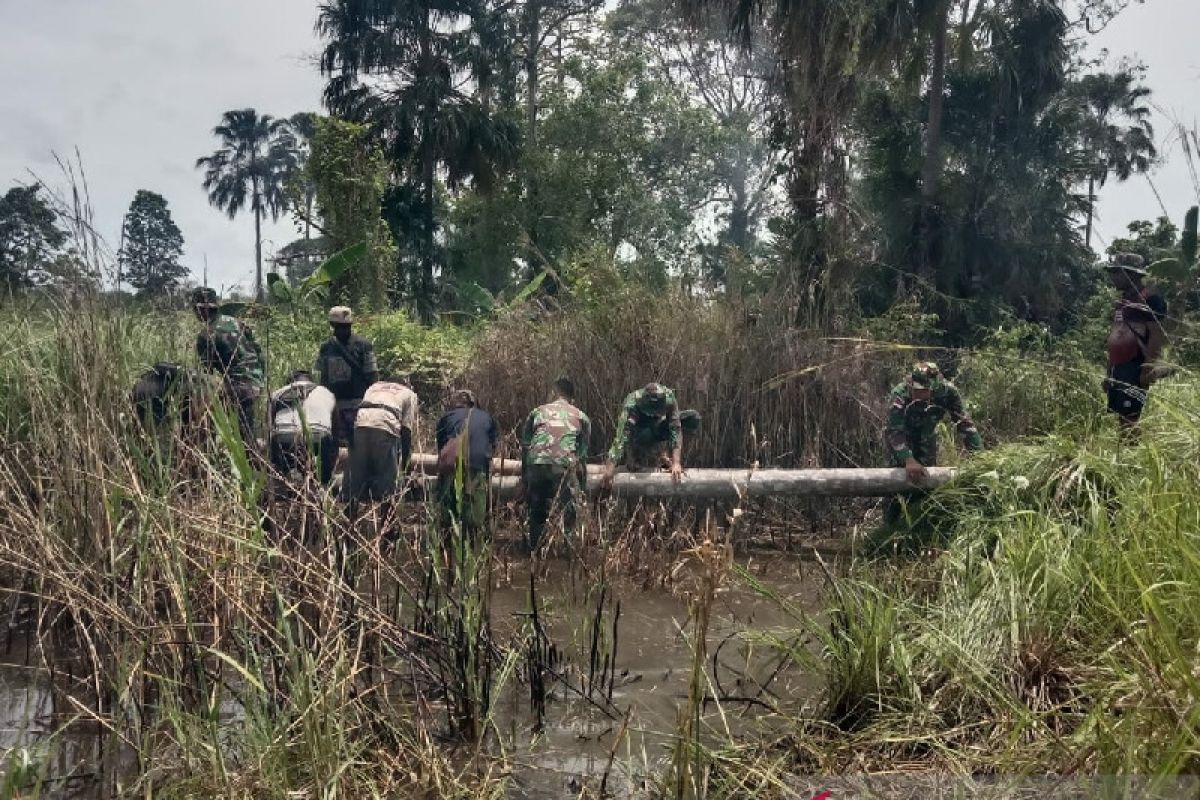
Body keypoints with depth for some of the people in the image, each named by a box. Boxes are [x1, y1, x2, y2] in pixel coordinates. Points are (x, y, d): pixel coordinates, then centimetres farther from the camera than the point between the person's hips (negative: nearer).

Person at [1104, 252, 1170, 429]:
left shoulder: (1150, 298, -9)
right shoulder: (1123, 300, 20)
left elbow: (1157, 335, -14)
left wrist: (1150, 368, -20)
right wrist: (1109, 372, 21)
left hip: (1135, 370, -9)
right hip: (1118, 370, 9)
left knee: (1130, 421, -13)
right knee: (1118, 418, 9)